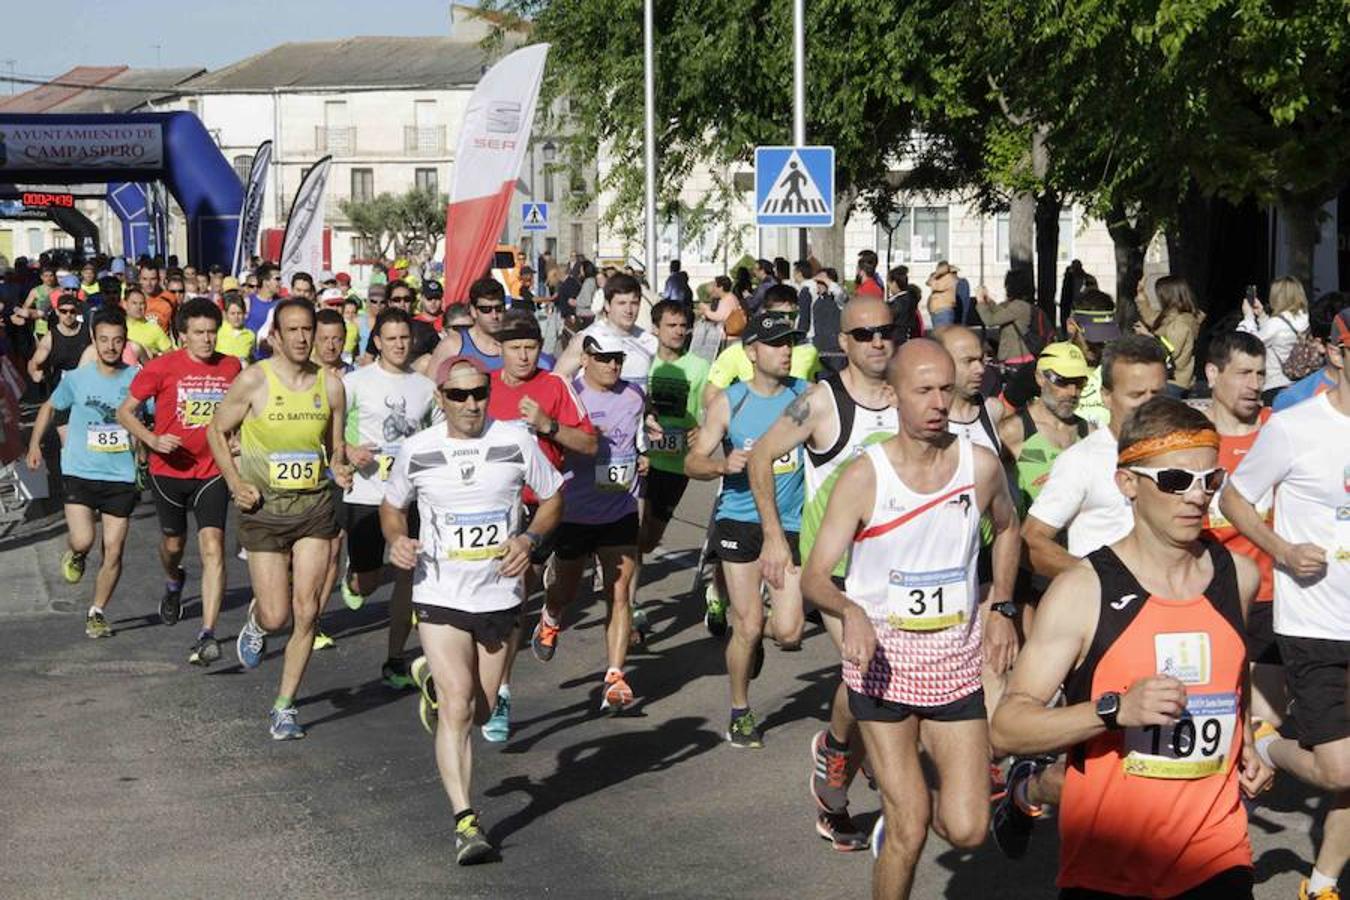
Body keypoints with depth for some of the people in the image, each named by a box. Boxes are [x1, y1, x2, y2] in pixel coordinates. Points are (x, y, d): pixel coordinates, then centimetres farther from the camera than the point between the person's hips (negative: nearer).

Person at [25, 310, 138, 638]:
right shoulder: (76, 379, -1)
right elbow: (50, 407, 17)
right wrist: (35, 444, 13)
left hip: (121, 476, 1)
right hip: (79, 472, -1)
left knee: (113, 551, 2)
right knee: (83, 540, -16)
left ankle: (97, 612, 20)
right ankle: (74, 554, 22)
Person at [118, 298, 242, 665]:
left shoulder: (231, 368, 0)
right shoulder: (162, 367, -9)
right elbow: (125, 411, -3)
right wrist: (153, 440, -18)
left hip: (212, 473, 0)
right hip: (170, 470, 0)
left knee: (213, 548, -16)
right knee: (173, 544, 19)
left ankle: (207, 636, -19)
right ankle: (173, 582, 56)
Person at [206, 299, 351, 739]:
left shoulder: (330, 385, 3)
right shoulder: (253, 381, -8)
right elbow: (217, 431, 4)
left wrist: (340, 468, -8)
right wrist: (235, 482, -8)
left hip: (314, 506, 2)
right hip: (264, 507, -2)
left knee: (306, 612, -3)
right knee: (276, 616, -4)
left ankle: (284, 707, 11)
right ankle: (255, 621, 35)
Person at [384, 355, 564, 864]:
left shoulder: (515, 441, -5)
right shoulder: (417, 450, -4)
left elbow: (553, 497, 7)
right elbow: (392, 505, 13)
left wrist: (530, 539, -11)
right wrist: (397, 541, -8)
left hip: (501, 594, 2)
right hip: (439, 597, -2)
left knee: (480, 711, 15)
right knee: (457, 708, -15)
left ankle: (435, 677, 49)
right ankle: (465, 821, -11)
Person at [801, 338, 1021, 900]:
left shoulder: (981, 465, -2)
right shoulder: (864, 477, -11)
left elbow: (1007, 528, 20)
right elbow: (815, 576, -11)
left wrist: (999, 606, 10)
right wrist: (851, 611, -31)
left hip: (957, 662, 3)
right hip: (882, 657, -3)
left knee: (966, 830, -3)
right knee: (909, 831, -4)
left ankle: (900, 811, 30)